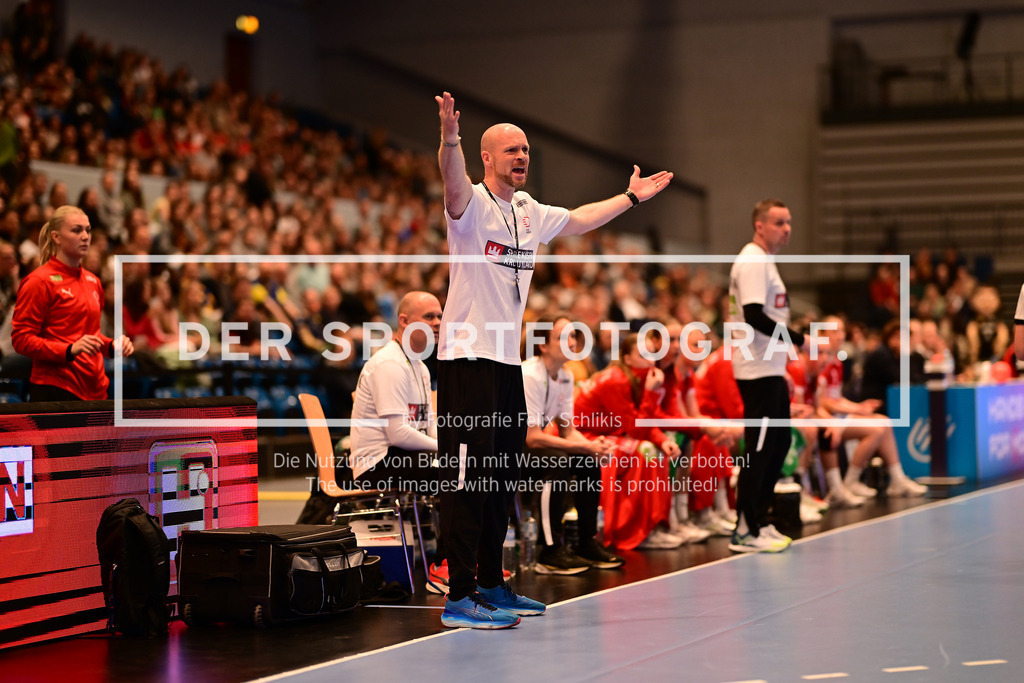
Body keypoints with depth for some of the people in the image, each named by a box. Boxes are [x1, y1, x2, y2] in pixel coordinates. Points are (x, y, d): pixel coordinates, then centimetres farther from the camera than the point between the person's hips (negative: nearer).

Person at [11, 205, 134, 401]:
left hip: (95, 390, 7)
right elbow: (21, 339, -10)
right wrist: (71, 350, -21)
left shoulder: (93, 282, 17)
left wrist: (112, 346, 8)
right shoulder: (39, 282, -6)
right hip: (56, 390, -7)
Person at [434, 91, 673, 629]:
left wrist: (631, 197, 40)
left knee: (502, 479, 13)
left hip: (508, 361, 8)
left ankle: (491, 585, 23)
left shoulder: (530, 212, 15)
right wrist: (449, 138, -51)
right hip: (468, 358, -8)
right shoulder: (472, 205, -9)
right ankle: (459, 598, -9)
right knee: (467, 479, -10)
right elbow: (453, 184, -32)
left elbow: (578, 220, 34)